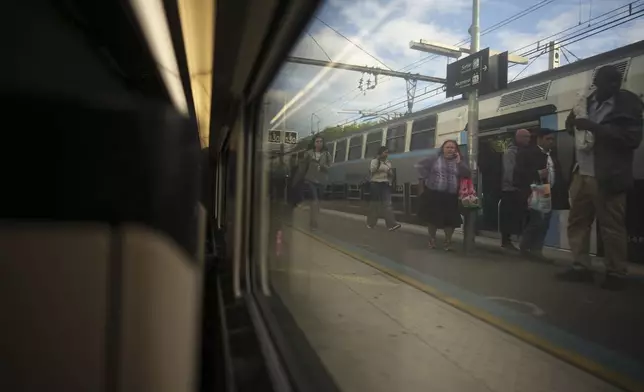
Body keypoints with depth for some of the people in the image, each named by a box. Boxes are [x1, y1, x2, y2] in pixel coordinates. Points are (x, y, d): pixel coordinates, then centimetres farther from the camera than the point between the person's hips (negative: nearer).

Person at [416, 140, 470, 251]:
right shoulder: (434, 158, 2)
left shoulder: (459, 161, 10)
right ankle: (432, 240, 23)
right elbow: (420, 165, 1)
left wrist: (459, 162, -9)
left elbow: (466, 174, -3)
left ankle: (448, 241, 20)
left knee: (451, 219, 1)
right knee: (432, 218, 6)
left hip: (451, 196, 2)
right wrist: (426, 178, -4)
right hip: (433, 194, -2)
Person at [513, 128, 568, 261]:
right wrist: (537, 174, -21)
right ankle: (524, 246, 3)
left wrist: (563, 193, 6)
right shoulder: (527, 153, -3)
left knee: (544, 223, 5)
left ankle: (536, 250, 11)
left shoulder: (553, 155, 18)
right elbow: (519, 172, -13)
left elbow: (558, 174, 15)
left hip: (549, 194, 7)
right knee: (538, 220, -14)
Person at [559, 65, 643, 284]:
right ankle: (580, 267, 15)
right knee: (577, 222, 6)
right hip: (581, 175, 5)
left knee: (612, 227, 0)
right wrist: (572, 126, 0)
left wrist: (594, 127, -21)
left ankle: (616, 274, 11)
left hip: (607, 178, -5)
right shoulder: (588, 102, 13)